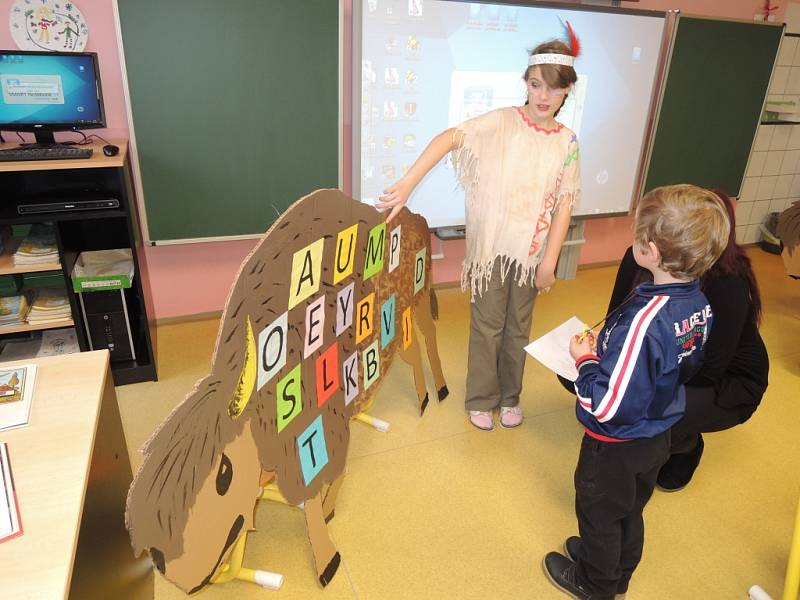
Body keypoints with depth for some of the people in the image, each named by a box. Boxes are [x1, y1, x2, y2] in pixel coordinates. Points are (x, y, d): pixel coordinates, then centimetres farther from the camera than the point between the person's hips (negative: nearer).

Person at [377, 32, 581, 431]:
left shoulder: (566, 142, 1)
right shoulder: (502, 122, -10)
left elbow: (563, 204, -1)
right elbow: (448, 139, -23)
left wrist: (550, 261, -5)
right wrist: (407, 185, -35)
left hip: (531, 252, 3)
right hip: (491, 247, -3)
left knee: (518, 328, 17)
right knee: (487, 327, 10)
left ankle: (510, 397, 38)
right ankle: (480, 399, 31)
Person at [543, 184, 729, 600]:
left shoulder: (643, 322, -38)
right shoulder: (698, 303, -11)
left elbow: (607, 406, -34)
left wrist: (585, 359, -19)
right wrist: (609, 347, 2)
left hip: (617, 446, -7)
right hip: (658, 437, 8)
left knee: (599, 514, 20)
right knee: (630, 511, 29)